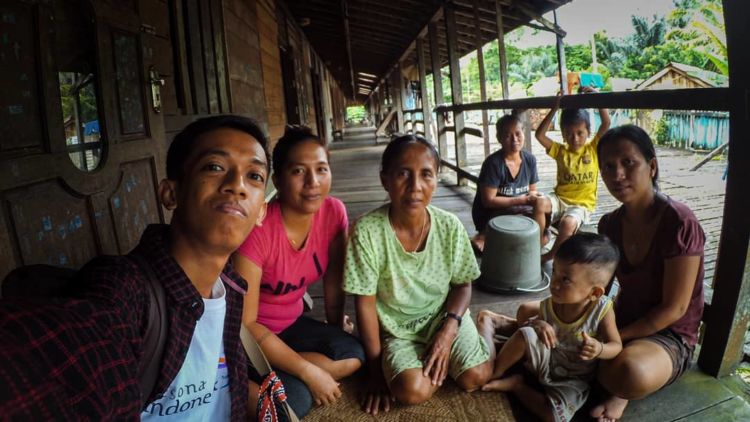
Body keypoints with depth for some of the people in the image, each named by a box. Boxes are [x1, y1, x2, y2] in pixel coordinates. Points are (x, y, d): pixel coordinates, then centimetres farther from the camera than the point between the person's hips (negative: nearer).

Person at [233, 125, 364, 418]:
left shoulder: (334, 212, -12)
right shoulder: (257, 229, -27)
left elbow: (333, 281, 2)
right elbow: (244, 323, -24)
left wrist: (336, 327, 13)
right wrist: (308, 371, -24)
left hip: (290, 325, 6)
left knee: (353, 355, -16)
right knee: (295, 399, -26)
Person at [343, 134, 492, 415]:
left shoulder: (450, 226, -16)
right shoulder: (367, 232, -24)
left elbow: (463, 285, -1)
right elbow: (365, 304, -15)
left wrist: (448, 330, -19)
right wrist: (376, 370, -9)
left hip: (443, 315, 2)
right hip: (396, 327, -1)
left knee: (475, 378, -16)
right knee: (413, 390, -23)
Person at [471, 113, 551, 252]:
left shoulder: (530, 159, 0)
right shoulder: (494, 163, -19)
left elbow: (532, 191, 9)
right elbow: (488, 201, -19)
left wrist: (535, 196, -17)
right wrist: (523, 200, -21)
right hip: (489, 216, -7)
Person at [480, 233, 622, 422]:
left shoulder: (602, 310, -23)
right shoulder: (549, 305, -16)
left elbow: (616, 346, -13)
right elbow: (522, 319, 0)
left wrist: (599, 349, -38)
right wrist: (536, 323, -25)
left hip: (573, 379, -1)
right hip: (545, 360, 2)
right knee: (525, 334, -29)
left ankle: (516, 385, -4)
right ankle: (495, 373, -8)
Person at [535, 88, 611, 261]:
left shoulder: (593, 149, 4)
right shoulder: (560, 150, 7)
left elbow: (606, 124, -7)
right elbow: (539, 135, -4)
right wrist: (555, 108, -6)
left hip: (582, 204, -2)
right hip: (560, 198, 2)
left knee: (568, 223, -33)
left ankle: (552, 254, -7)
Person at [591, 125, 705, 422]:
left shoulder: (679, 223, -24)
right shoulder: (610, 224, -4)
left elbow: (674, 309, -21)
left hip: (670, 335, -6)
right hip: (622, 320, 6)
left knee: (631, 373, -39)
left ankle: (622, 392, -5)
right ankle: (603, 371, 1)